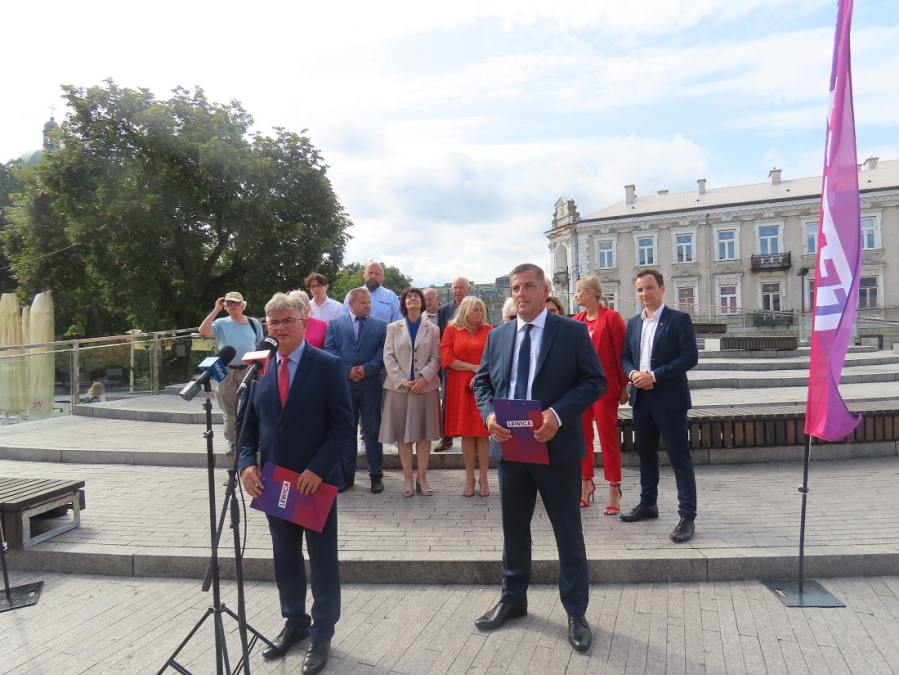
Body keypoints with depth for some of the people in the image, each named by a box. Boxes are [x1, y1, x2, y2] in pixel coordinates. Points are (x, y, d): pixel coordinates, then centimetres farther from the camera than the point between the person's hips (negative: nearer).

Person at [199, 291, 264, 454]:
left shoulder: (254, 323, 4)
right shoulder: (221, 324, 1)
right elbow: (203, 331, -18)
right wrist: (216, 310, -14)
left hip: (249, 371, 0)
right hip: (226, 372, 0)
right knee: (229, 410, 9)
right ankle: (232, 441, 20)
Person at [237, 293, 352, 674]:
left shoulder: (328, 366, -10)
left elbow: (343, 424, -13)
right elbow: (246, 423, 8)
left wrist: (317, 469, -21)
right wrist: (246, 463, -8)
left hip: (317, 481, -4)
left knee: (322, 561, 8)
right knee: (285, 559, 19)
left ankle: (322, 634, 25)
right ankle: (294, 622, 39)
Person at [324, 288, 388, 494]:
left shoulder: (380, 325, 7)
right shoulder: (335, 324, 7)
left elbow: (383, 351, -2)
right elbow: (329, 350, -3)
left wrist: (366, 369, -15)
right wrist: (347, 371, -14)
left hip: (371, 384, 0)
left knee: (373, 431, 5)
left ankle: (376, 475, 13)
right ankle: (347, 474, 18)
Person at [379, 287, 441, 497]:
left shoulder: (432, 329, 10)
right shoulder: (393, 328, 9)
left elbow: (436, 358, 1)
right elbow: (388, 357, 0)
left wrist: (424, 378, -15)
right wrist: (402, 381, -12)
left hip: (426, 387, 0)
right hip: (399, 387, 0)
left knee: (424, 433, 3)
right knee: (403, 434, 3)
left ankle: (422, 478, 11)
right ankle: (407, 479, 12)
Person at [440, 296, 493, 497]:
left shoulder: (489, 330, 6)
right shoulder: (451, 329, 3)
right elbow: (446, 359, -5)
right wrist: (473, 367, -10)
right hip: (460, 387, 0)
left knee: (483, 432, 1)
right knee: (466, 433, 3)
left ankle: (483, 479, 9)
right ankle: (469, 479, 12)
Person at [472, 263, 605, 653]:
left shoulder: (573, 331, -4)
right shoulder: (497, 336, 9)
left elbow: (595, 381, -8)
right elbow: (482, 382, 11)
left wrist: (559, 414, -21)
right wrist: (489, 414, -10)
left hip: (557, 447, -4)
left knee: (568, 532, 9)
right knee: (513, 528, 18)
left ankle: (576, 612, 26)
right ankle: (512, 600, 37)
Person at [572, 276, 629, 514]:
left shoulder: (611, 318, -7)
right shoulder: (576, 320, 8)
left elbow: (621, 353, -7)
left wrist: (624, 386, -7)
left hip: (605, 387, -5)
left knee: (608, 437, 2)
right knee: (582, 436, 11)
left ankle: (614, 490, 12)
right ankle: (586, 484, 25)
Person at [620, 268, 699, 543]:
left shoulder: (679, 319, -6)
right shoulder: (633, 323, 12)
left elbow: (690, 356, -13)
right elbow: (625, 356, 14)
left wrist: (654, 375, -19)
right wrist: (633, 373, -8)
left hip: (669, 398, -6)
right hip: (640, 397, 6)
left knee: (679, 457, -2)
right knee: (645, 452, 16)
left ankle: (687, 516, 4)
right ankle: (648, 504, 30)